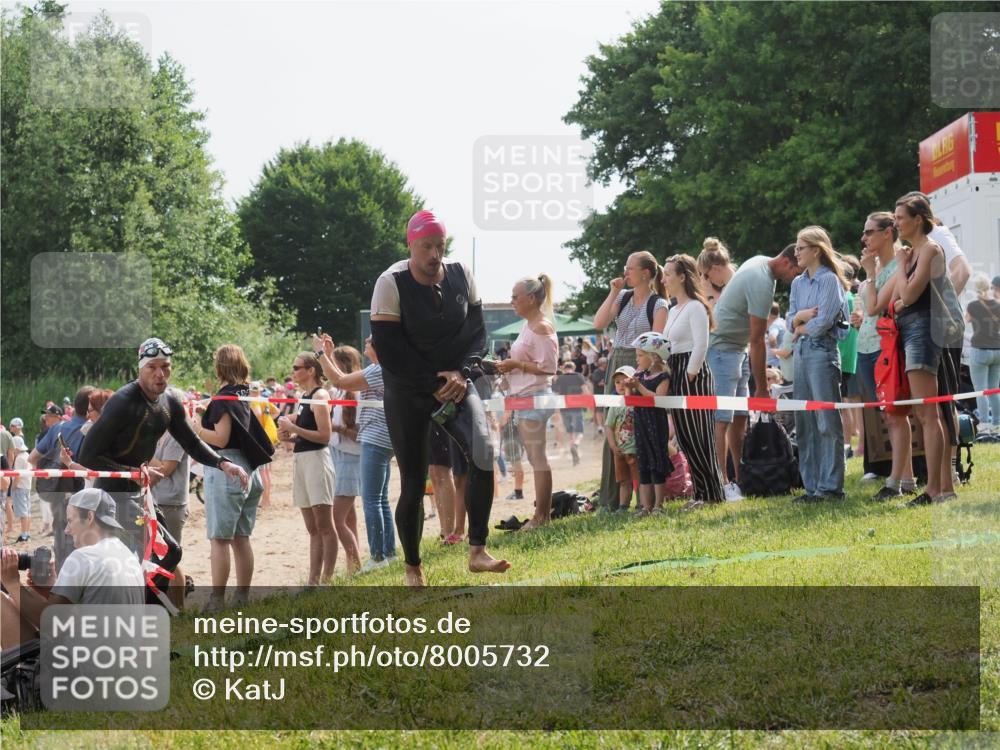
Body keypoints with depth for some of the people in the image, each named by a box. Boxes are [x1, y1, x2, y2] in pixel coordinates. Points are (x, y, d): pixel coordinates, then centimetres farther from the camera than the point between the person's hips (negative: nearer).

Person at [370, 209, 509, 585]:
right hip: (407, 391, -2)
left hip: (454, 382, 2)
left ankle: (477, 551, -21)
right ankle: (412, 568, 19)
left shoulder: (461, 276, -2)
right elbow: (389, 350, -16)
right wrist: (432, 386, -15)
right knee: (413, 483, 0)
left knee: (483, 449, -24)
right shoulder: (392, 284, -14)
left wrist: (461, 374, -12)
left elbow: (476, 331, 5)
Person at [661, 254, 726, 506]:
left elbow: (701, 345, -16)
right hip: (676, 374, 9)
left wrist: (690, 375, -17)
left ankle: (712, 494, -3)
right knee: (685, 437, 7)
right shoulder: (673, 311, 18)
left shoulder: (695, 307, -9)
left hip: (693, 375, -9)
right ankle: (701, 491, 11)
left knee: (698, 438, -7)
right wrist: (669, 374, 10)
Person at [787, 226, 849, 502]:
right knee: (804, 424, 6)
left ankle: (831, 486, -7)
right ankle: (812, 486, 10)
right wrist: (801, 316, -9)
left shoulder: (829, 280, -5)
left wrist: (801, 328, 2)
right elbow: (791, 321, 12)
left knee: (827, 422, -7)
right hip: (801, 353, 8)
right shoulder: (798, 283, 17)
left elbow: (823, 322, -13)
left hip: (822, 352, -8)